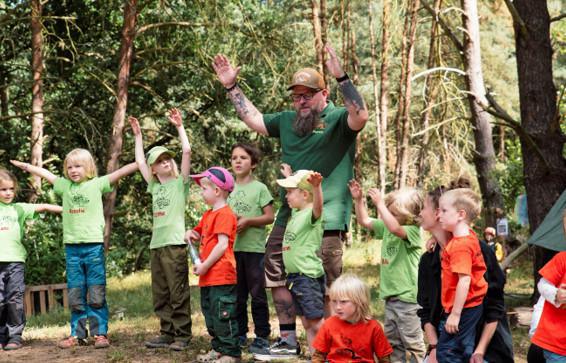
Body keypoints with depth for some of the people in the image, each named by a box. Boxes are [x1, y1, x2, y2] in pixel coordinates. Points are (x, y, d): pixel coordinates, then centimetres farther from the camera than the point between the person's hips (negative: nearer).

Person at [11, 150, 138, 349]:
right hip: (72, 247, 4)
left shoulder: (97, 184, 2)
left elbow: (121, 172, -3)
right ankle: (77, 334, 13)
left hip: (94, 245, -3)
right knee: (75, 295, 7)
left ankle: (100, 333, 4)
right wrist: (25, 165, 28)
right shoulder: (65, 186, 11)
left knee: (96, 294, -1)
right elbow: (45, 173, 21)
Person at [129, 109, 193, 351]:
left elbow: (187, 151, -7)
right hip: (156, 245, 6)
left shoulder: (180, 183, 2)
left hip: (175, 244, -6)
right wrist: (138, 135, 27)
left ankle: (182, 335, 1)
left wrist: (179, 127, -3)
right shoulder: (154, 187, 17)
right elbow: (139, 162, 25)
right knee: (160, 295, 8)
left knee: (178, 293, -4)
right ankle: (167, 334, 15)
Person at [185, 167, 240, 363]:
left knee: (223, 315, -7)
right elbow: (199, 233, 29)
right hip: (208, 277, 10)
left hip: (221, 275, -10)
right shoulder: (208, 214, 17)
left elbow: (222, 244, -21)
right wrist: (190, 234, 4)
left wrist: (205, 265, -19)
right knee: (210, 315, 16)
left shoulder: (224, 214, -14)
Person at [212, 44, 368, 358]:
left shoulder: (337, 118, -3)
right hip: (288, 216, 8)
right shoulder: (287, 120, 18)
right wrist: (232, 87, 23)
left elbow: (361, 116, -24)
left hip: (325, 217, -7)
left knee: (324, 286, -5)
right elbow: (253, 118, 26)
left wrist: (342, 77, -32)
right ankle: (288, 340, 23)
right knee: (278, 276, 12)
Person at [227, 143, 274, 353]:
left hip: (254, 248, -5)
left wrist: (247, 221, -17)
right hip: (233, 247, 5)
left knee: (257, 294, -2)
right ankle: (240, 334, 19)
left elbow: (270, 217, -5)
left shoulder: (259, 188, -2)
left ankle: (262, 336, 5)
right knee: (237, 295, 11)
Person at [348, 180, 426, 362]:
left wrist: (379, 203, -31)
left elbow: (395, 228, -34)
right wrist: (358, 199, 4)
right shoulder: (387, 226, 8)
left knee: (412, 342, -3)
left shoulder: (413, 231, -16)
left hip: (407, 296, -8)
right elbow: (364, 221, 17)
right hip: (390, 294, 8)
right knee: (392, 342, 15)